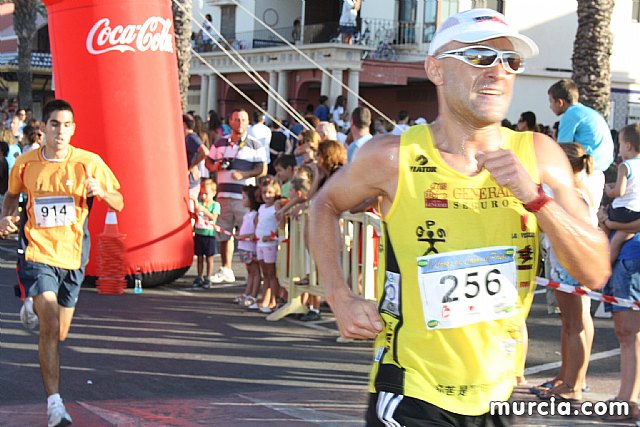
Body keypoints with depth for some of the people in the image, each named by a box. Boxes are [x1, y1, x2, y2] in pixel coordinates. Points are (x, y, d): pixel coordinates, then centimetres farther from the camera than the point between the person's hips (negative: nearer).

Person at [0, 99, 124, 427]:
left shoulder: (89, 163, -6)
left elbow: (118, 204, -2)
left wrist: (101, 191, -23)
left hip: (72, 256, 2)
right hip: (37, 254, -2)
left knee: (59, 335, 15)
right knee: (50, 327, -19)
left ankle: (33, 308, 50)